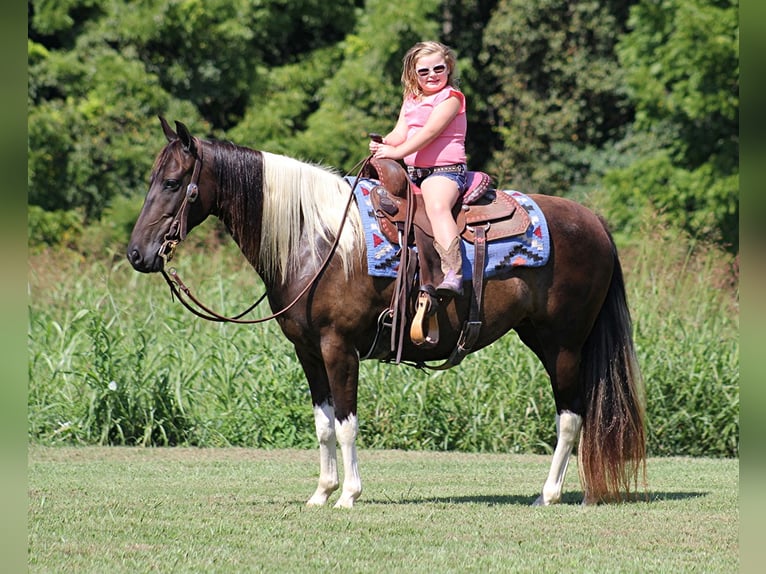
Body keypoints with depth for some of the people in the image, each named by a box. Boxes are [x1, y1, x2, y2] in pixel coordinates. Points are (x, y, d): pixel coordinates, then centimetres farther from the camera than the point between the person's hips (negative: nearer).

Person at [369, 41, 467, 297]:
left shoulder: (451, 98, -4)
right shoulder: (410, 101, 20)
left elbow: (430, 131, -16)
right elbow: (400, 134, 10)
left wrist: (398, 151, -25)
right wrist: (383, 144, -13)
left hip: (445, 169, -9)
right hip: (412, 171, 9)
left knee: (437, 206, -34)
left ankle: (453, 275, -50)